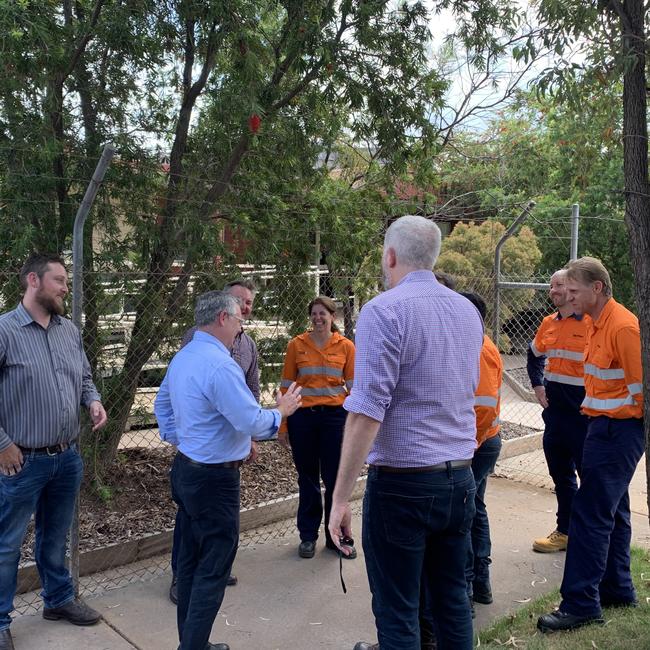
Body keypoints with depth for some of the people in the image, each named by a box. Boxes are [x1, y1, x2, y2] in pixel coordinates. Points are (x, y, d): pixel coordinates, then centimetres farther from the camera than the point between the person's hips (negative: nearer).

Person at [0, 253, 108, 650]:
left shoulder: (70, 330, 6)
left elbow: (85, 376, 18)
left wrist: (93, 401, -2)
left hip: (68, 456, 6)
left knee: (56, 536, 22)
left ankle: (59, 600, 39)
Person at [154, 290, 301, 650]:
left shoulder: (181, 357, 8)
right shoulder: (220, 365, -23)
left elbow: (162, 404, 21)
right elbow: (253, 422, -24)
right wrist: (280, 411, -7)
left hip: (184, 468, 10)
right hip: (214, 478, -10)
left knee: (191, 559, 18)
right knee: (214, 569, 0)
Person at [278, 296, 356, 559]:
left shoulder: (346, 346, 1)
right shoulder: (296, 345, 0)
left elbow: (353, 386, 4)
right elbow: (287, 386, 2)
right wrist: (283, 426, 1)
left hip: (334, 416, 0)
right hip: (302, 417, 0)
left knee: (335, 478, 6)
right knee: (308, 478, 11)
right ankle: (308, 536, 24)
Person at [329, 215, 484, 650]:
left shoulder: (384, 310, -15)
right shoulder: (468, 311, 8)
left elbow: (366, 412, -22)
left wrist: (340, 497, -18)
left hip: (402, 484, -7)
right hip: (461, 478, 7)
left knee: (397, 612, 8)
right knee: (453, 598, 20)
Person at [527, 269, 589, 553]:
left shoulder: (592, 323, -14)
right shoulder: (548, 323, 9)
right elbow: (534, 355, 25)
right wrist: (538, 385, 13)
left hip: (583, 412, -7)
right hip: (554, 410, 7)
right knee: (561, 476, 17)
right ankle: (565, 532, 31)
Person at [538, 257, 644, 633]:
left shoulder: (624, 326, -18)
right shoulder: (597, 323, 11)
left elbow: (640, 386, -18)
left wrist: (615, 425, -9)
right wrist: (598, 418, 10)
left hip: (618, 429, -10)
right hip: (605, 426, 10)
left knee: (591, 515, -7)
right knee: (613, 513, 17)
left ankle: (581, 605, 1)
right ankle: (618, 591, 30)